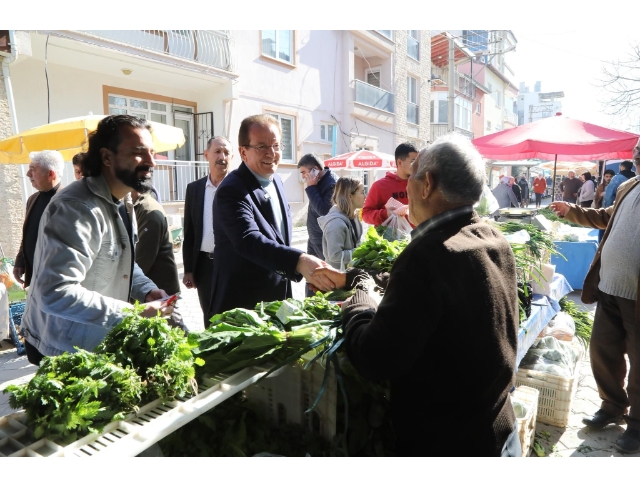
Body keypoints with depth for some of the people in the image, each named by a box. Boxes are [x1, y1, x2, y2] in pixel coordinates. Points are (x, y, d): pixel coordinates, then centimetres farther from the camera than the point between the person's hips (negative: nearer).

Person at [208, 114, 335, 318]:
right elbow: (248, 240, -38)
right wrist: (299, 260, -50)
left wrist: (304, 267, 17)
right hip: (243, 304, -8)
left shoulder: (276, 181, 5)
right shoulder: (232, 191, -22)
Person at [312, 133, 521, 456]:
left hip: (446, 444, -7)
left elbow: (375, 361, -27)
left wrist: (355, 306, -9)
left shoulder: (429, 254, -30)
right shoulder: (495, 242, -2)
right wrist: (350, 278, 15)